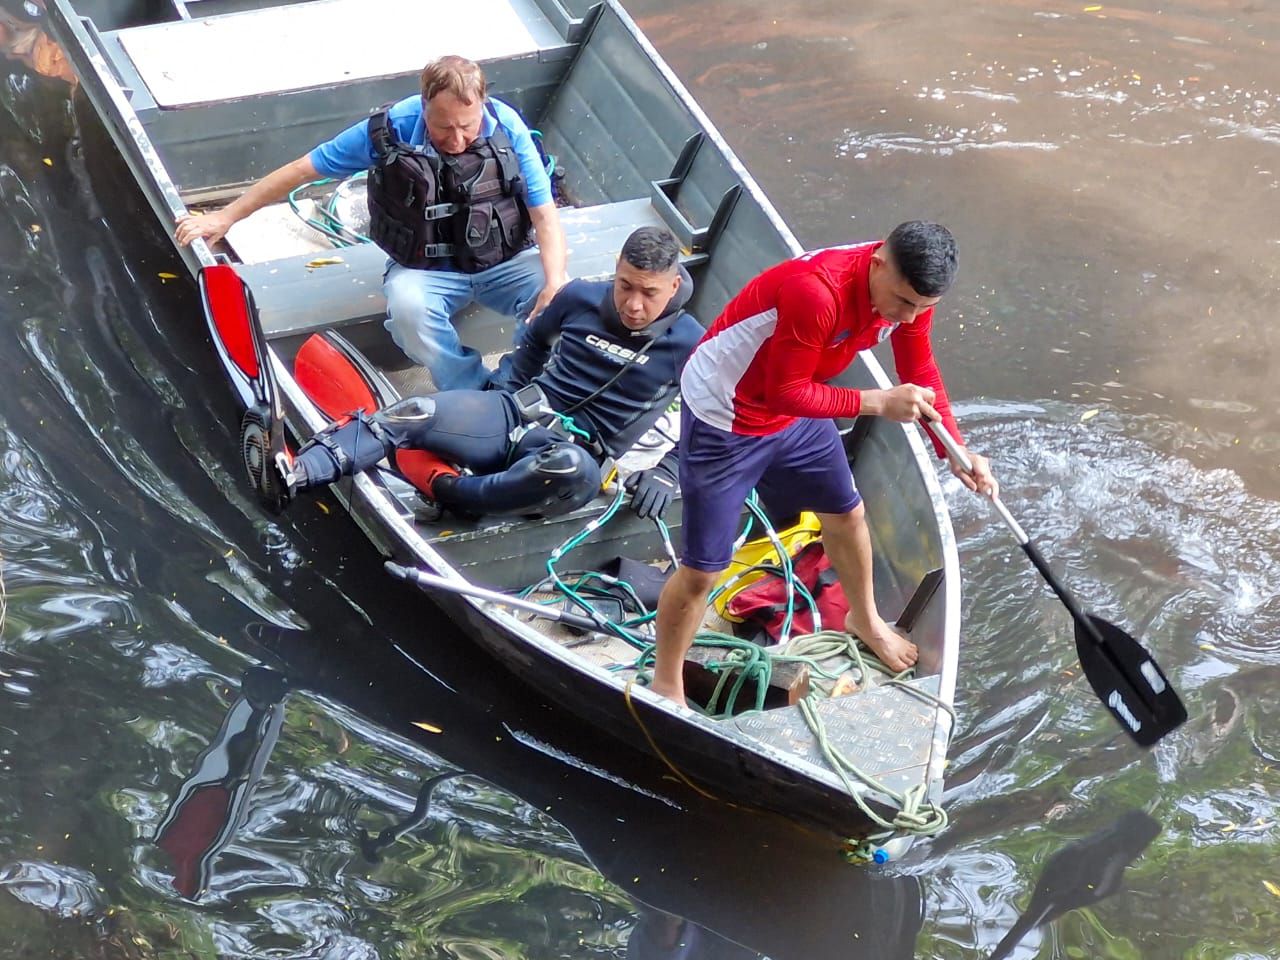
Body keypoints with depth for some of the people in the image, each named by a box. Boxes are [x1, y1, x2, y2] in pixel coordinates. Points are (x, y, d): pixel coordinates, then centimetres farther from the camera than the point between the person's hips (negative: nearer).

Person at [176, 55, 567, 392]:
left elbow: (545, 214, -13)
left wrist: (555, 286, -31)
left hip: (505, 261, 1)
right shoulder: (390, 130, -17)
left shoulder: (506, 127, -15)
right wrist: (226, 217, -4)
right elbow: (303, 169, -6)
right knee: (408, 306, -37)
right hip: (425, 270, -1)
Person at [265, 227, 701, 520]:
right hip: (513, 414, 3)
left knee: (576, 473, -43)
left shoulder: (686, 343, -2)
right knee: (415, 414, -24)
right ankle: (295, 474, -38)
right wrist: (506, 389, 14)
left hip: (574, 449, -3)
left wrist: (666, 472, -8)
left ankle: (452, 491, -30)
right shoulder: (582, 297, 8)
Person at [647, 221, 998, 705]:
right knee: (701, 570, -2)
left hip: (797, 413, 8)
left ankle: (864, 619, 54)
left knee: (847, 514, 25)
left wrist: (955, 451, -11)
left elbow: (920, 374, 0)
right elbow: (786, 393, -31)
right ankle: (666, 688, 19)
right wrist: (879, 402, -29)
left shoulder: (910, 291, -14)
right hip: (724, 417, -8)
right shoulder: (816, 292, -40)